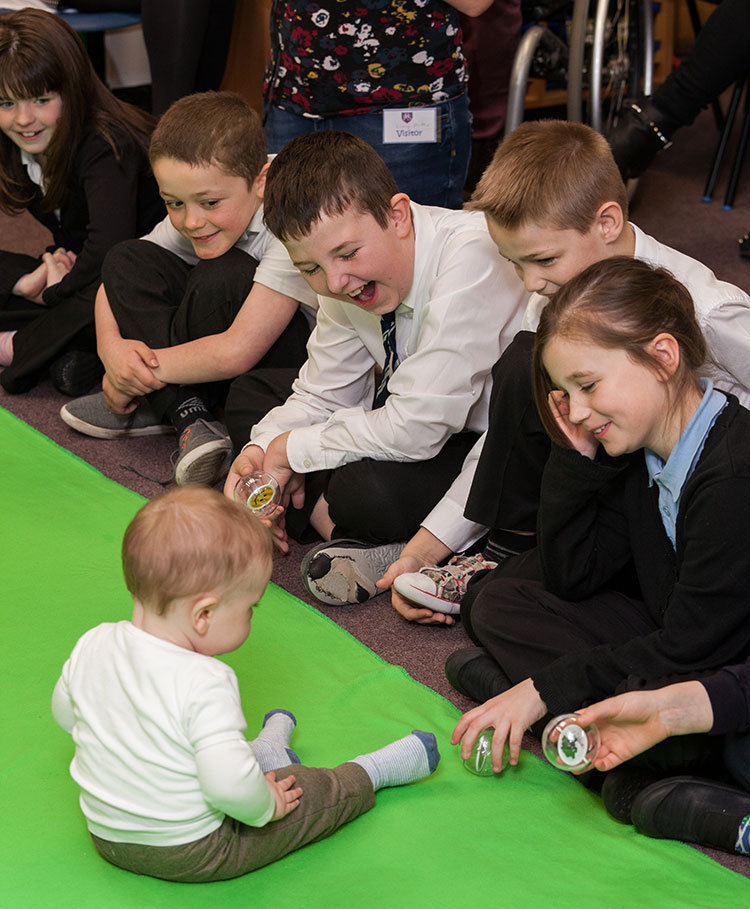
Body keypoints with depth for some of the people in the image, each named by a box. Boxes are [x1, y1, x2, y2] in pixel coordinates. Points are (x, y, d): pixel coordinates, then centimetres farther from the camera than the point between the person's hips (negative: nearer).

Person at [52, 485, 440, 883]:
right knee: (308, 789, 13)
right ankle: (368, 774, 35)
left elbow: (64, 711, 8)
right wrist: (265, 807, -16)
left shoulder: (92, 646, -11)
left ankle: (268, 749, 52)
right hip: (192, 855, -6)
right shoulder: (205, 684, -33)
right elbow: (230, 786, -38)